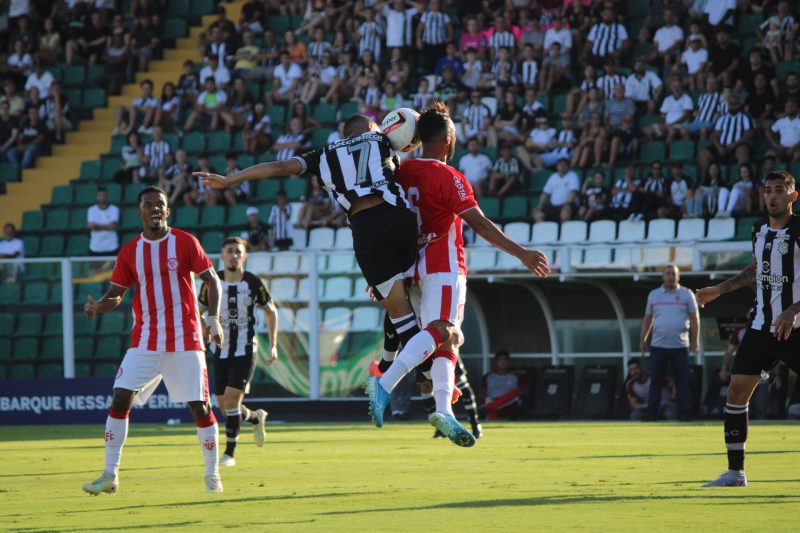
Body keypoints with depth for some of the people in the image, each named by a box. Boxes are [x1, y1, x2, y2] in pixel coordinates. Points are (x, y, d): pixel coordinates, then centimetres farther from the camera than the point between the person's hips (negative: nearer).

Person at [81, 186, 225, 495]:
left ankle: (212, 476, 11)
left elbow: (212, 280, 0)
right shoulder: (130, 252, 5)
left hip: (185, 340, -2)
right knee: (120, 399, -8)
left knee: (200, 406, -3)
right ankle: (110, 476, -1)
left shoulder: (185, 242, -2)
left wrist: (213, 318, -13)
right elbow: (116, 294, 9)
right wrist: (97, 306, -13)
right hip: (144, 341, 2)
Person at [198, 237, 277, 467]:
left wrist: (273, 345, 0)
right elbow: (197, 312, 7)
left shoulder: (253, 283, -7)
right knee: (224, 406, 6)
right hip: (221, 351, 3)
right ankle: (256, 418, 39)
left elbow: (271, 312, 6)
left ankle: (229, 452, -8)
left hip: (245, 351, -3)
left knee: (231, 398, -17)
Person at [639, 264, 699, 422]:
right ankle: (652, 413, 3)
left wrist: (695, 341, -4)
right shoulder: (654, 295, 11)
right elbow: (647, 319, 16)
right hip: (658, 345, 2)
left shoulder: (686, 294, 5)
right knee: (655, 381, 0)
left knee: (683, 381, -2)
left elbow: (694, 319, 4)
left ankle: (684, 414, -1)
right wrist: (643, 340, 10)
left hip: (680, 346, -2)